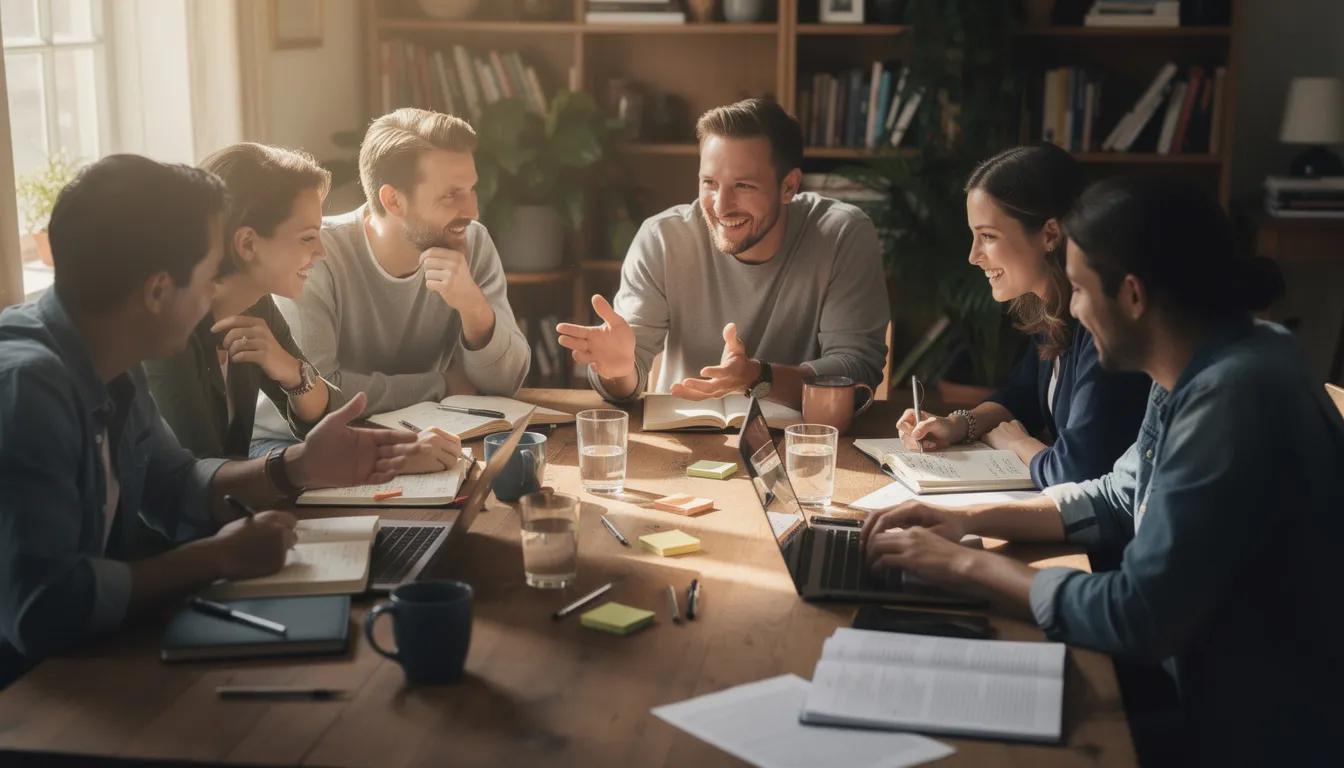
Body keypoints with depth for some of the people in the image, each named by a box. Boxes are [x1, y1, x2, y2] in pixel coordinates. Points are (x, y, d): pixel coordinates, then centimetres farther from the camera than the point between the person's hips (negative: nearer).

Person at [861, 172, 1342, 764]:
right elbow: (1120, 499, 16)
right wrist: (970, 520, 4)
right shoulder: (1199, 369, 1)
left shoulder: (1235, 398, -28)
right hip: (1201, 678, 8)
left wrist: (971, 566, -14)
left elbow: (1137, 617, -26)